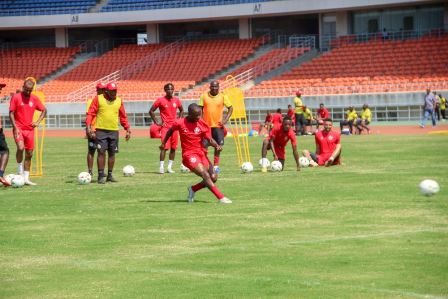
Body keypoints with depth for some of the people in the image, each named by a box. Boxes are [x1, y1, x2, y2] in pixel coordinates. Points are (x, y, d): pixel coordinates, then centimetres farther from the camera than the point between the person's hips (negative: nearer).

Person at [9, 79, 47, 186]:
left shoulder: (34, 99, 6)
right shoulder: (16, 97, -5)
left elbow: (44, 110, 16)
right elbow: (11, 113, -5)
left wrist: (38, 122, 1)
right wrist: (15, 127, -14)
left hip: (29, 129, 4)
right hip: (19, 128, -4)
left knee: (29, 154, 5)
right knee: (20, 148, -26)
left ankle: (26, 178, 13)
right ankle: (20, 171, -6)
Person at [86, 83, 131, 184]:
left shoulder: (119, 101, 9)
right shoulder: (98, 99, 0)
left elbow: (123, 117, 15)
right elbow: (91, 113, -2)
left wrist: (128, 129, 9)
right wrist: (88, 126, -13)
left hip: (114, 131, 3)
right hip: (101, 130, -3)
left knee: (112, 153, 7)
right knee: (101, 152, -7)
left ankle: (110, 175, 16)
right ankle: (101, 175, -4)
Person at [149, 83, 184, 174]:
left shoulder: (176, 100, 7)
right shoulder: (160, 100, -5)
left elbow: (181, 110, 22)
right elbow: (151, 111, 1)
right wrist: (156, 122, -4)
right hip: (165, 126, -5)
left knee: (173, 148, 5)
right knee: (165, 147, -13)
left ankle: (169, 167, 12)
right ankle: (161, 167, -10)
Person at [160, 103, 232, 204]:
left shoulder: (202, 124, -2)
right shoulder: (180, 123, -7)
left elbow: (209, 139, -1)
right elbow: (170, 131, 13)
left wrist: (216, 145, -21)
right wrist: (163, 143, 23)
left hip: (201, 153, 4)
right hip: (189, 154, -4)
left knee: (213, 178, -5)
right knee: (205, 174, -24)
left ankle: (193, 189, 19)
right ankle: (221, 197, -26)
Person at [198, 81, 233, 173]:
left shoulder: (223, 96, -3)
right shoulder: (204, 96, -1)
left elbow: (230, 108, 3)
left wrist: (226, 120, -8)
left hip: (218, 125, 0)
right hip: (206, 125, 0)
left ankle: (216, 165, 13)